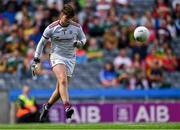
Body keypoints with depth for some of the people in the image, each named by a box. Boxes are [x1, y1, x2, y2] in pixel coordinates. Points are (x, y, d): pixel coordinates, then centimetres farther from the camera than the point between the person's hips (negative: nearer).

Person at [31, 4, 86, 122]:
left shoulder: (77, 27, -3)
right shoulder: (51, 28, -8)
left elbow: (83, 38, 14)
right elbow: (42, 43, 2)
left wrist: (80, 43, -11)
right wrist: (36, 61, -1)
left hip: (70, 59, 3)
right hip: (57, 57, -3)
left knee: (61, 88, 3)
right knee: (63, 80, -28)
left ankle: (47, 106, 27)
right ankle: (67, 107, -40)